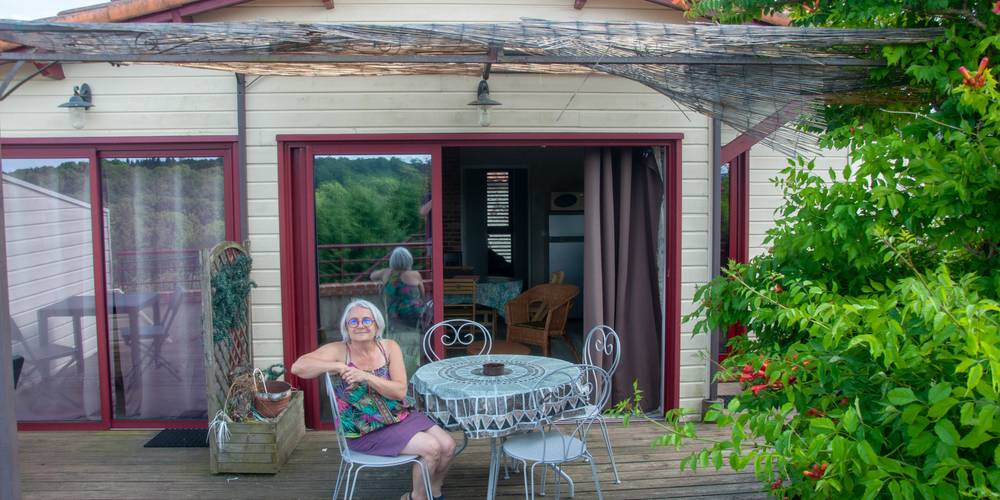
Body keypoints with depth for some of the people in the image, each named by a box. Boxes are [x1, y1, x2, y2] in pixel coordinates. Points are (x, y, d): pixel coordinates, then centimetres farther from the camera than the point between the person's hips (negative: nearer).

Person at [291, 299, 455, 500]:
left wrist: (366, 377, -25)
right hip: (365, 430, -5)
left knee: (448, 446, -6)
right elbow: (298, 367, -24)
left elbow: (400, 391, -12)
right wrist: (338, 366, -29)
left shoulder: (389, 348, -3)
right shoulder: (339, 350, -11)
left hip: (400, 415, 5)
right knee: (431, 447, -18)